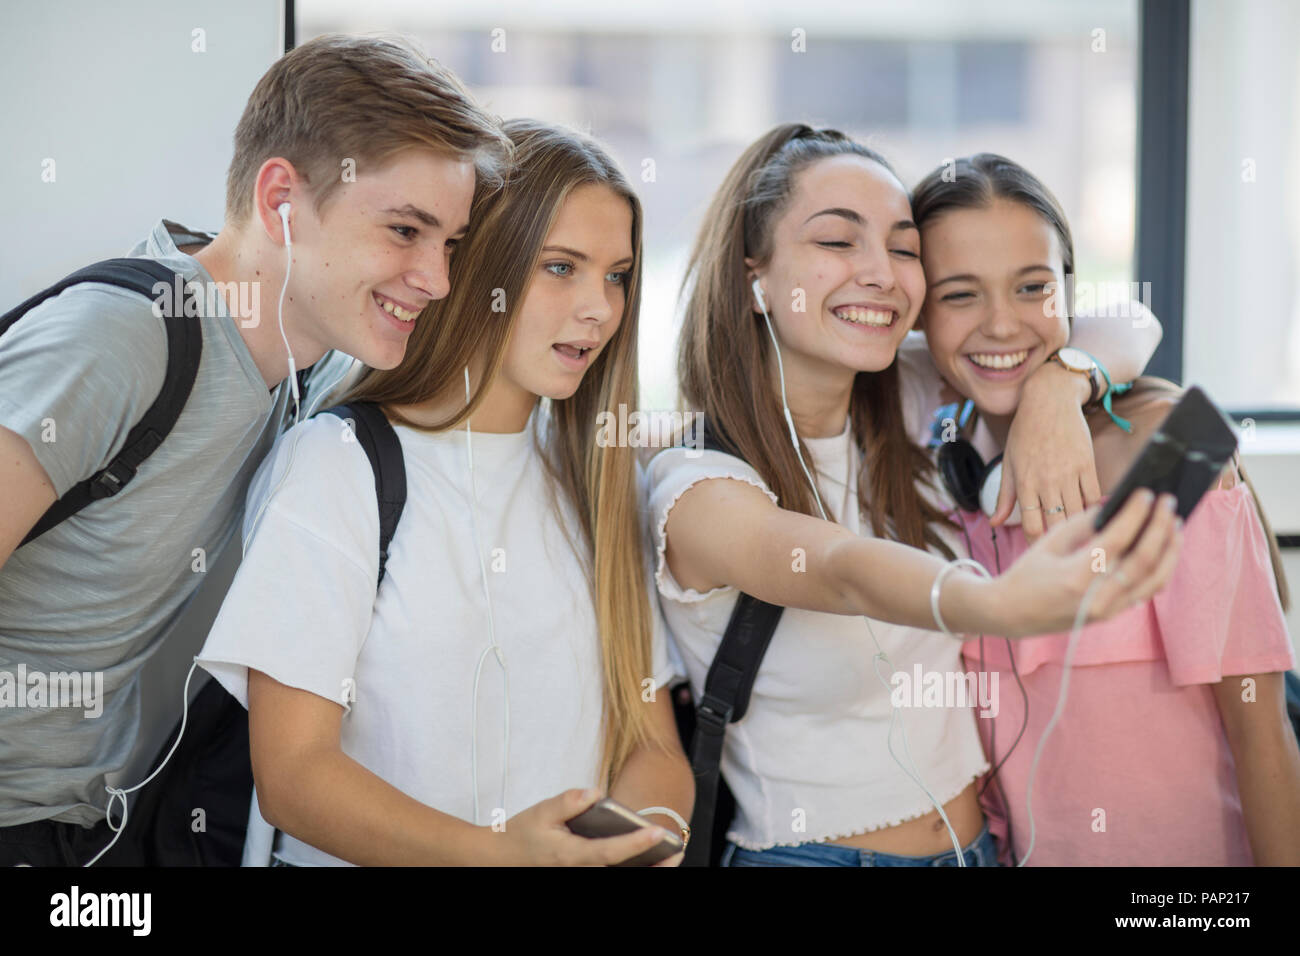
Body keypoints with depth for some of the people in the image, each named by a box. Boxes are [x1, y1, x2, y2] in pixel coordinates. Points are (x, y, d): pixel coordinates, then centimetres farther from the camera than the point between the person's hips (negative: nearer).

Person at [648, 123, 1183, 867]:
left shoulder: (909, 423, 4)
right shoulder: (696, 491, -13)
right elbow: (845, 573, -31)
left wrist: (1058, 387, -11)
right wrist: (1003, 602, -49)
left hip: (978, 844, 5)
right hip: (810, 852, -4)